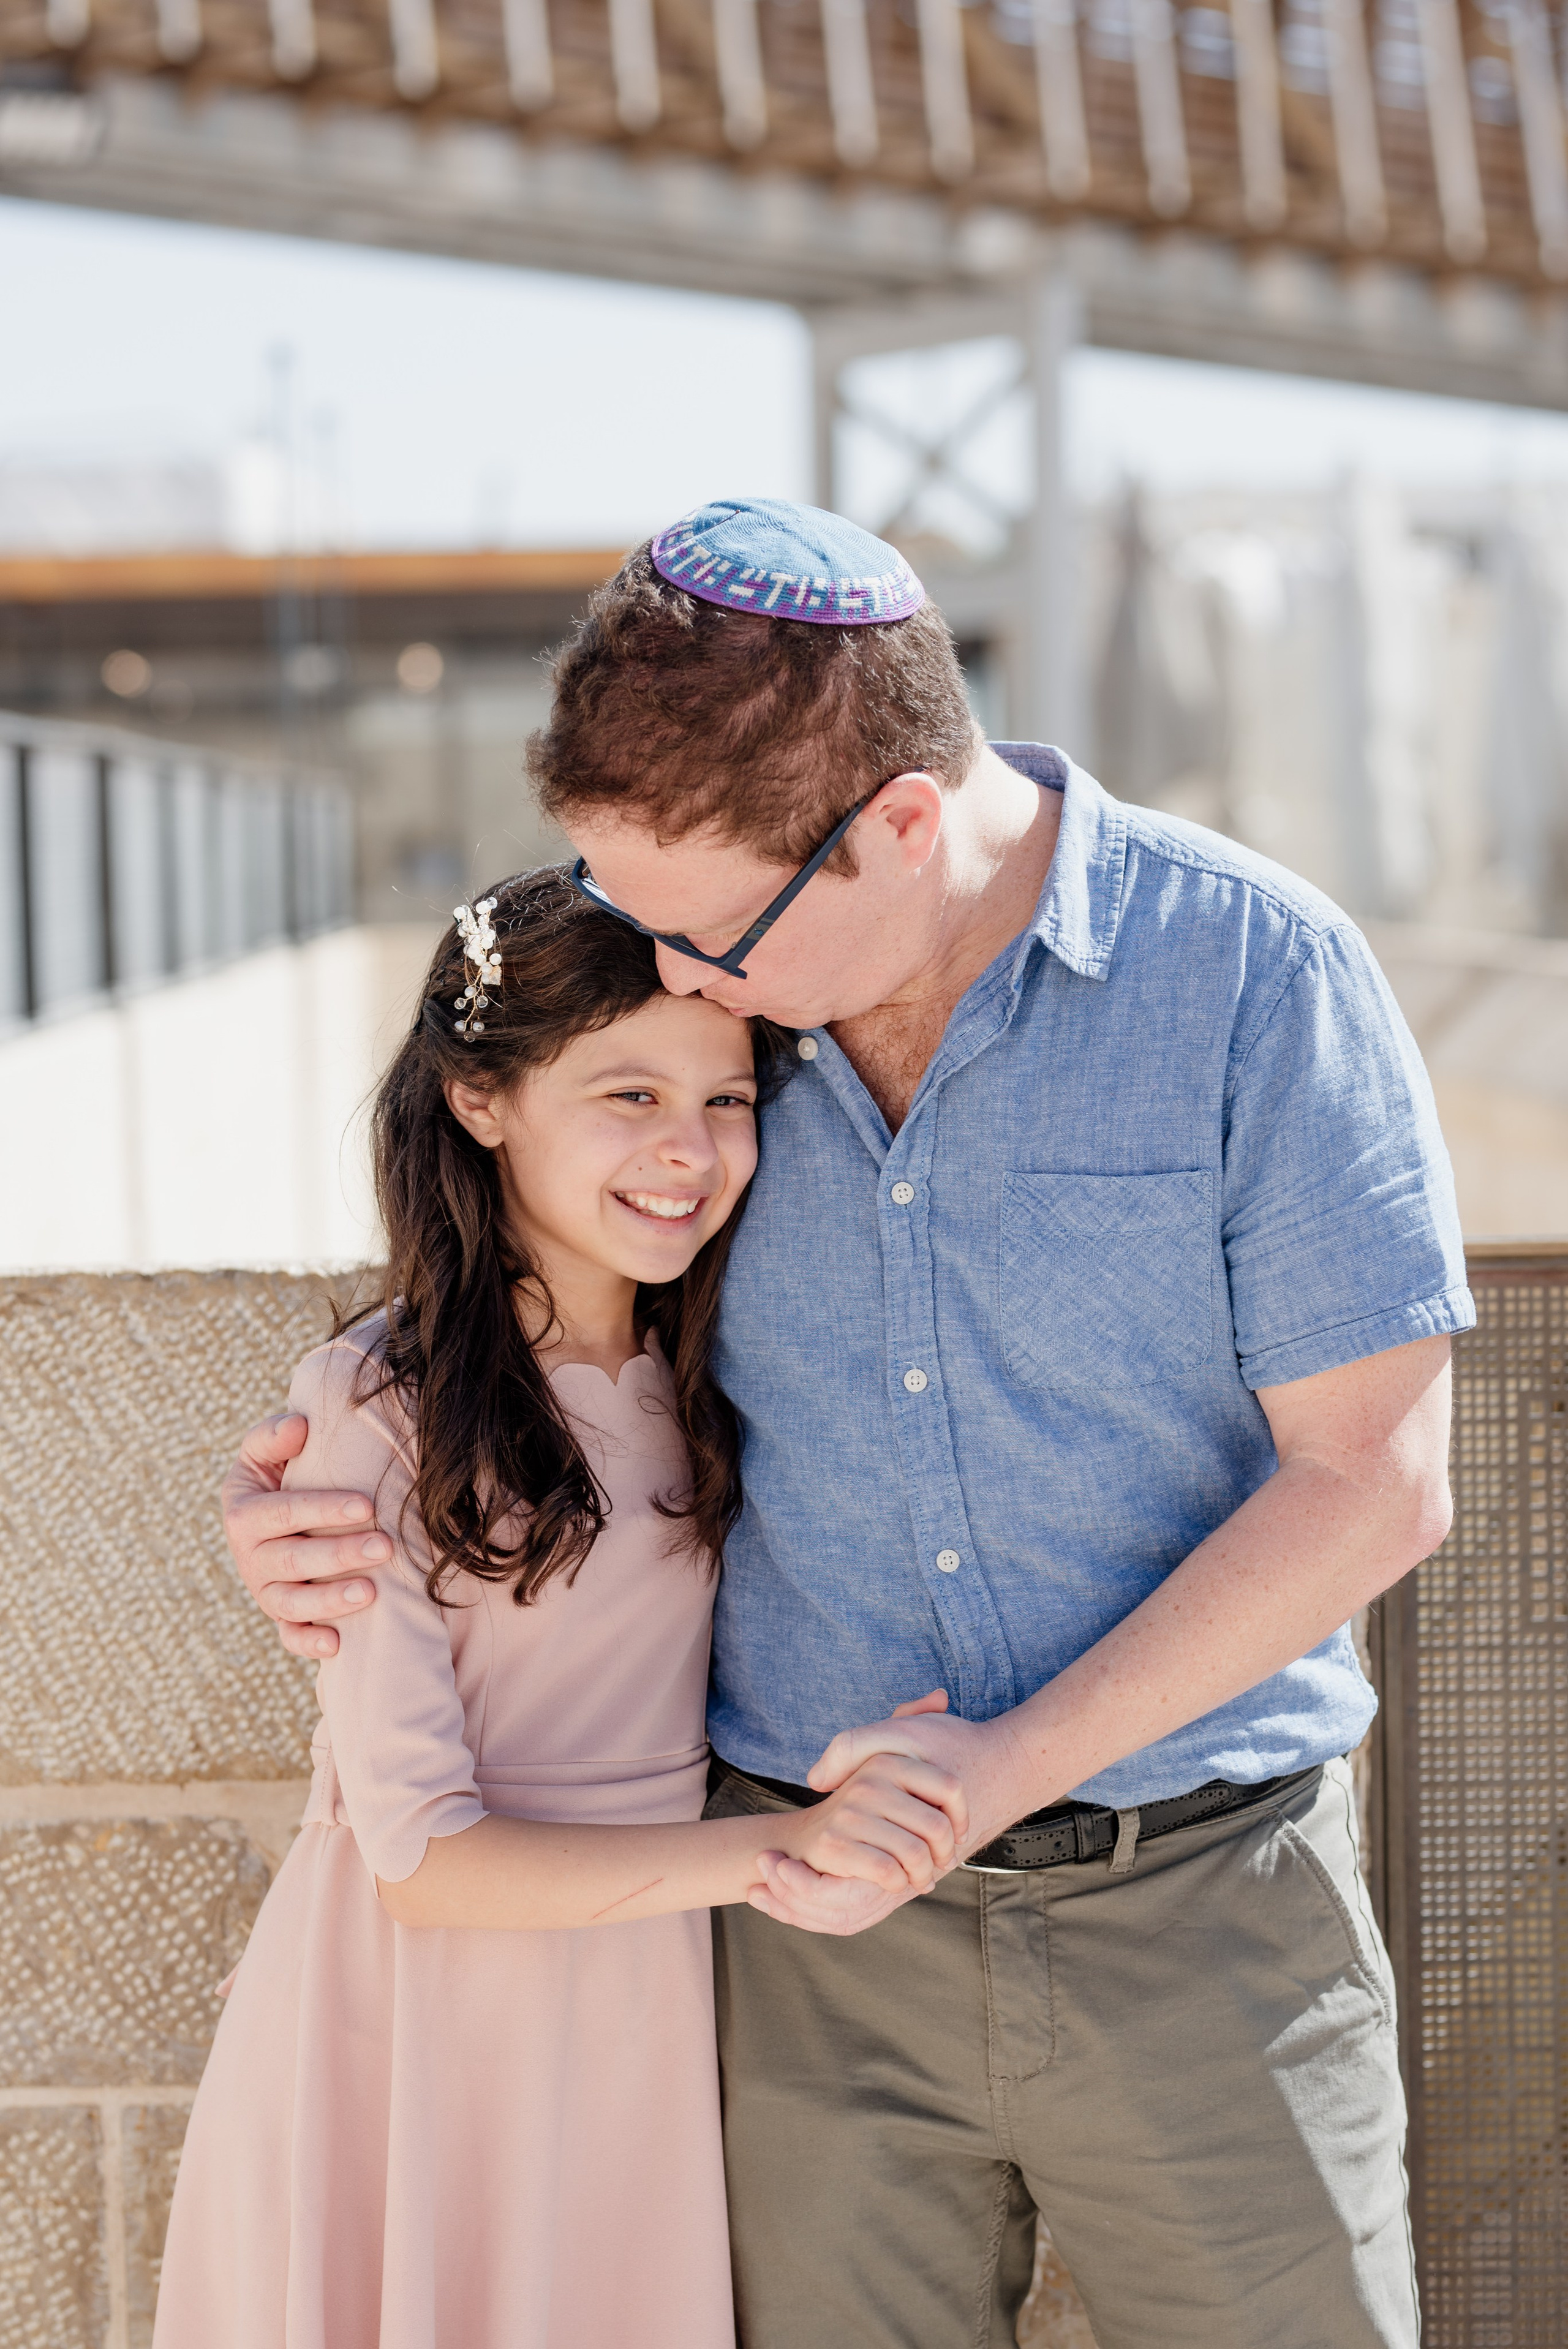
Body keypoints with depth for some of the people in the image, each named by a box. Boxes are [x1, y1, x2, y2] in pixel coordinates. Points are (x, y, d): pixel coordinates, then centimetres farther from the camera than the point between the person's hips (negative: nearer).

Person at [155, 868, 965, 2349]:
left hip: (656, 2001, 5)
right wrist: (774, 1849, -26)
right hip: (430, 2028, -5)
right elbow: (422, 1858, -18)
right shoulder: (375, 1409, -15)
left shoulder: (706, 1380, 5)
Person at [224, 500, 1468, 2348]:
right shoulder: (693, 996, -1)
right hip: (821, 1911, 3)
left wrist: (1015, 1761, -16)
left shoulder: (1260, 977, -12)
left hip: (1193, 1913, -3)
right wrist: (306, 1498, -3)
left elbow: (1373, 1483, -11)